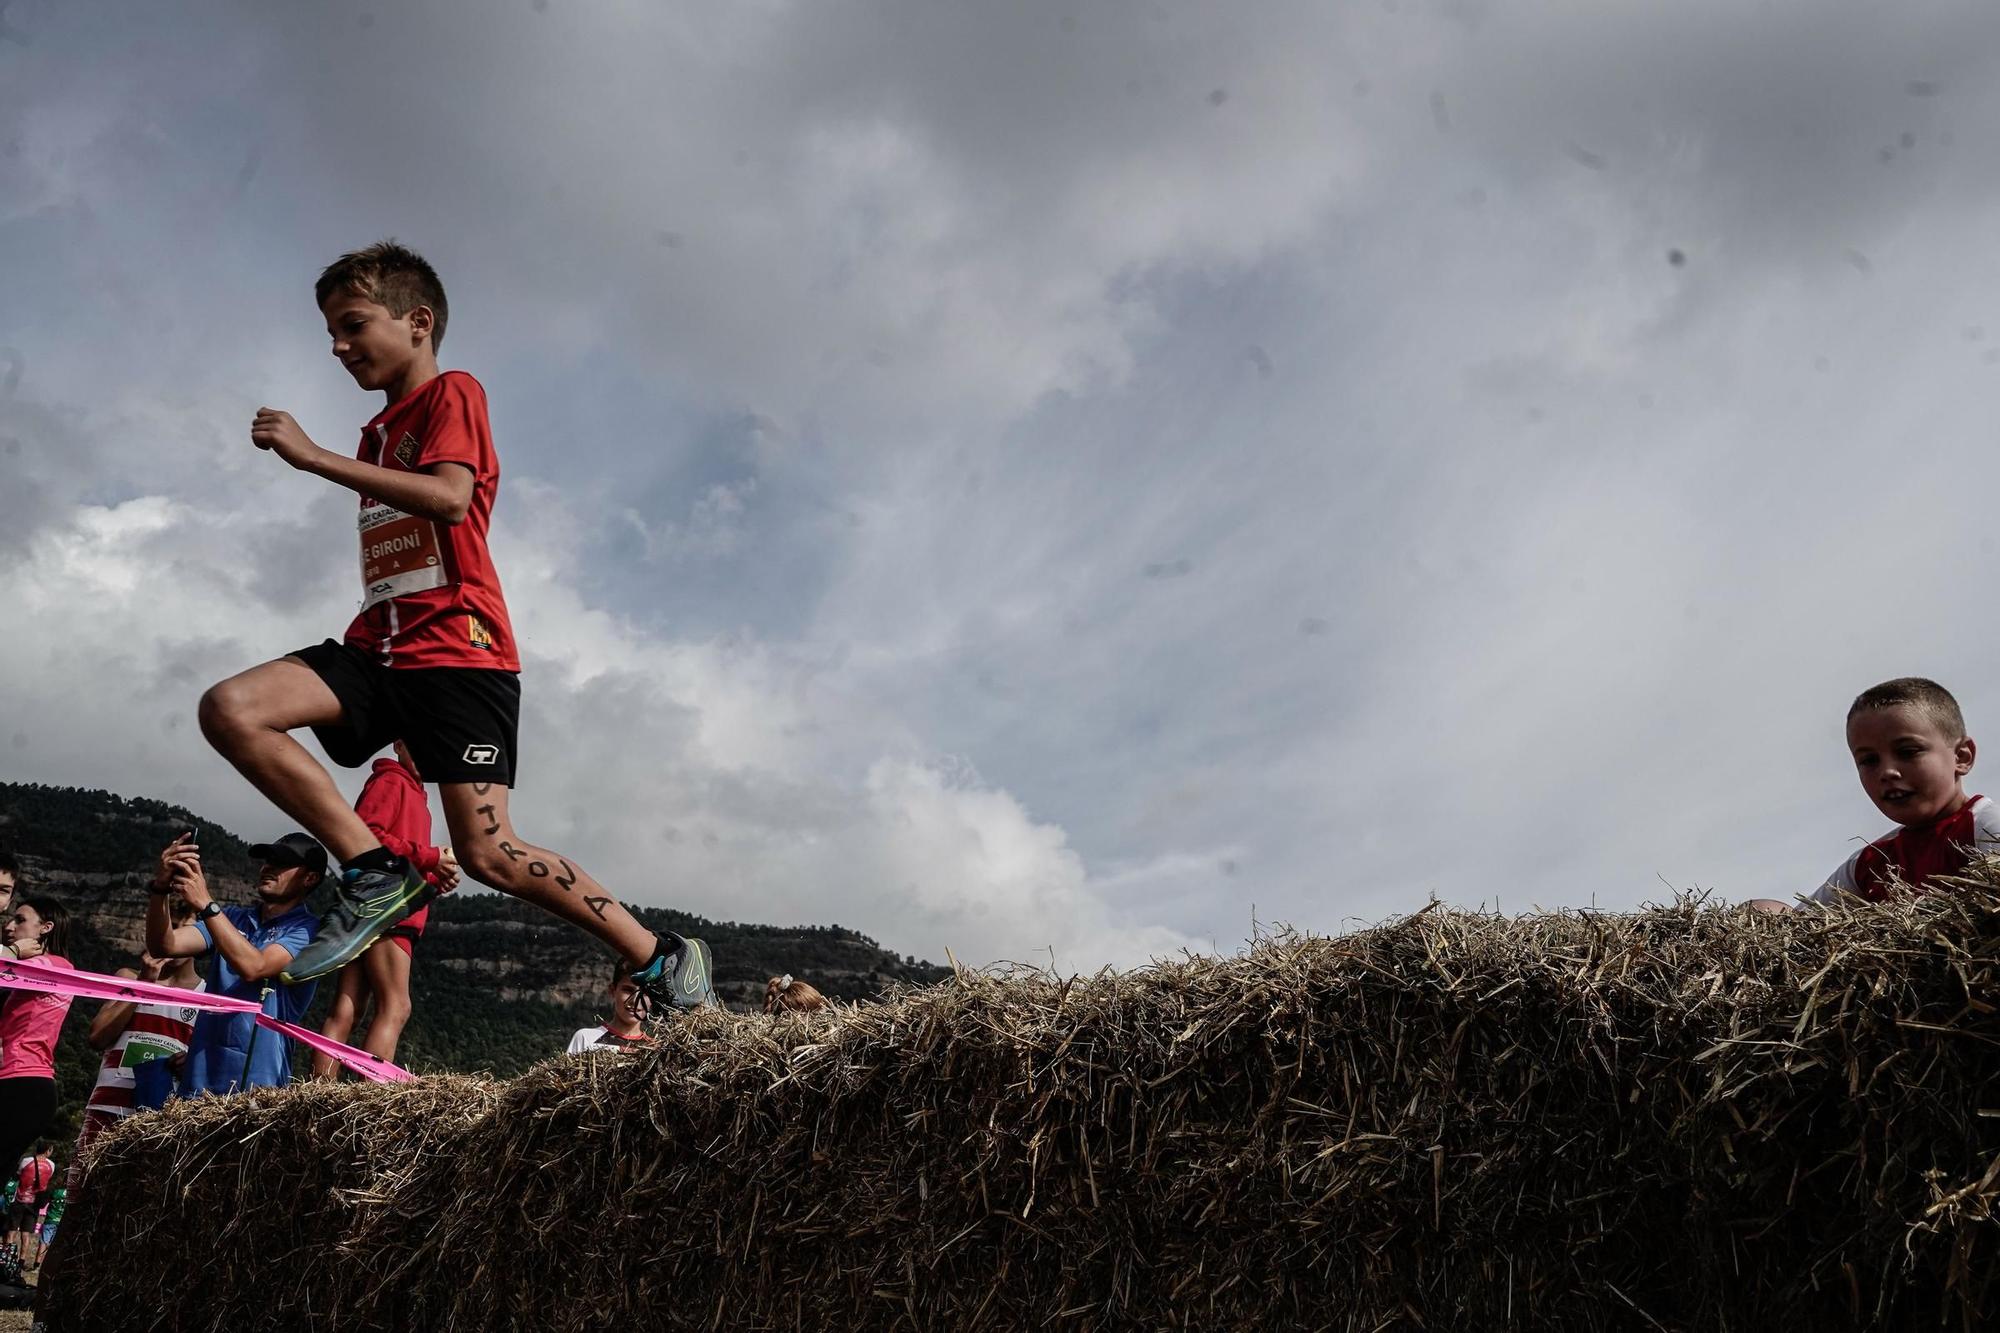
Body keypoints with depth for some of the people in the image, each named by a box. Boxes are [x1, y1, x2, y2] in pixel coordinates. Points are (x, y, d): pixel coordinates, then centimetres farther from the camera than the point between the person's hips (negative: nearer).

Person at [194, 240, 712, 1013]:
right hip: (381, 646, 8)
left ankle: (664, 961, 0)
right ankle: (373, 873, -11)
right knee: (228, 709, -15)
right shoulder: (378, 432, 24)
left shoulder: (452, 395, 0)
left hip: (457, 647, -8)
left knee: (486, 852, -14)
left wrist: (312, 456, -20)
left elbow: (449, 497, -20)